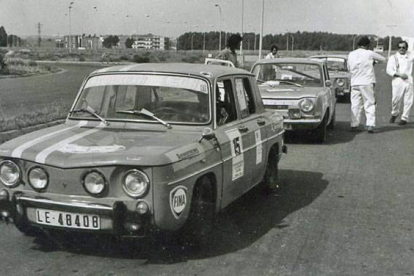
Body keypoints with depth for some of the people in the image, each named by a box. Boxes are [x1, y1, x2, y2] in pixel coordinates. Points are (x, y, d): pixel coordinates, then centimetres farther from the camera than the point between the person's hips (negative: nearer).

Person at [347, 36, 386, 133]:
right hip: (367, 82, -3)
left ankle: (354, 125, 6)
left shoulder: (351, 54, 5)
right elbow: (383, 59, 7)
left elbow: (349, 68, 16)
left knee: (355, 105, 7)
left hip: (354, 83, 3)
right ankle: (370, 125, -5)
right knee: (370, 104, 2)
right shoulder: (369, 54, -6)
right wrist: (374, 61, 24)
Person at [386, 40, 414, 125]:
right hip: (398, 81, -2)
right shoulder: (393, 58, 6)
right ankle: (394, 114, 23)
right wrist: (399, 74, -14)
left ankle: (404, 118, 13)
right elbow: (389, 70, -4)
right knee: (396, 100, -5)